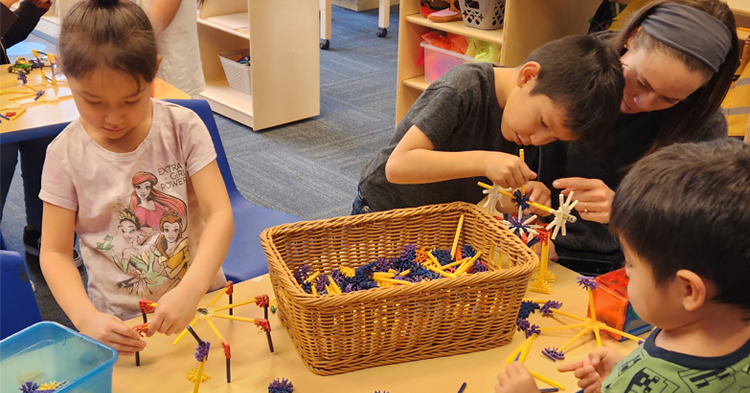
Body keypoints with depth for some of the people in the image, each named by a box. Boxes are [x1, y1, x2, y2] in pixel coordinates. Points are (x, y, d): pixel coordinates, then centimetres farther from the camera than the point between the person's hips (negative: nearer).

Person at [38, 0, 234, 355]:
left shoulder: (184, 129, -8)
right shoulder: (65, 154, -6)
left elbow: (220, 215, -13)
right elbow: (55, 252, -4)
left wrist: (191, 289, -30)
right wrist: (86, 318, -22)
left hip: (200, 299, 2)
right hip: (118, 321, -1)